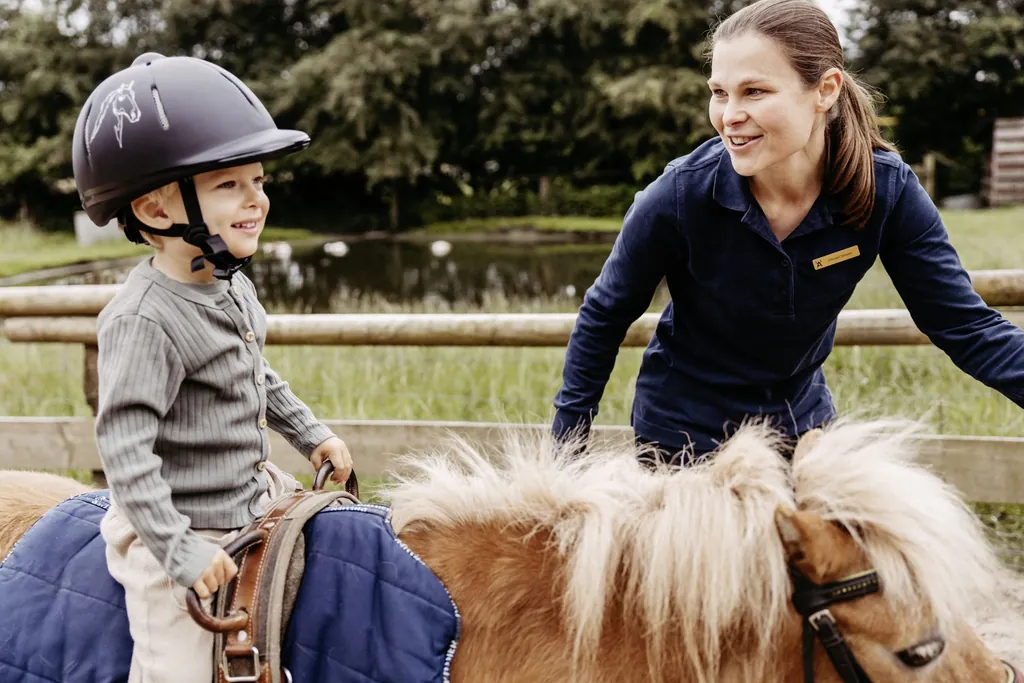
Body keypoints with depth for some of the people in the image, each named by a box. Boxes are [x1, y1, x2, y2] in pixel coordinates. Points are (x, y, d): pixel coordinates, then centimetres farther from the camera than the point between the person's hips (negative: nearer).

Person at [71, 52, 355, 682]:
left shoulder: (234, 287, 1)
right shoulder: (143, 320, -27)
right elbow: (124, 447, -29)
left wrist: (310, 433, 18)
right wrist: (177, 549, -29)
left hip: (256, 494, 8)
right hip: (188, 530, -8)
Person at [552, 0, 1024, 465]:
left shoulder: (887, 191, -19)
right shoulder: (680, 195, -25)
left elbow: (965, 325, -15)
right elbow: (604, 316, -11)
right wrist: (567, 444, -7)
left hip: (800, 420, 3)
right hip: (684, 436, -2)